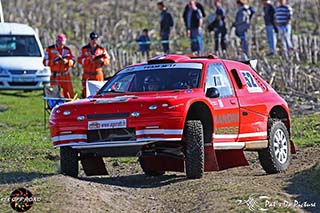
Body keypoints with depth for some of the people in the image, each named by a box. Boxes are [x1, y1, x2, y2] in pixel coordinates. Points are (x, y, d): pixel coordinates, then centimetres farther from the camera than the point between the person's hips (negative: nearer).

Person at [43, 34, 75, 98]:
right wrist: (54, 61, -19)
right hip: (55, 76, -3)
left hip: (65, 76, 3)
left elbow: (73, 61, 7)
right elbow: (45, 62, -5)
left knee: (70, 95, -2)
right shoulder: (50, 49, 0)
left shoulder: (67, 50, 8)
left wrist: (66, 62, -14)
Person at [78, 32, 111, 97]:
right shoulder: (84, 49, 6)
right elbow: (80, 60, -5)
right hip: (87, 75, -1)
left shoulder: (102, 49, 9)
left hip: (98, 74, 1)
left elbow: (107, 60, 7)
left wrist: (102, 61, -16)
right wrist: (89, 59, -20)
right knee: (86, 91, -4)